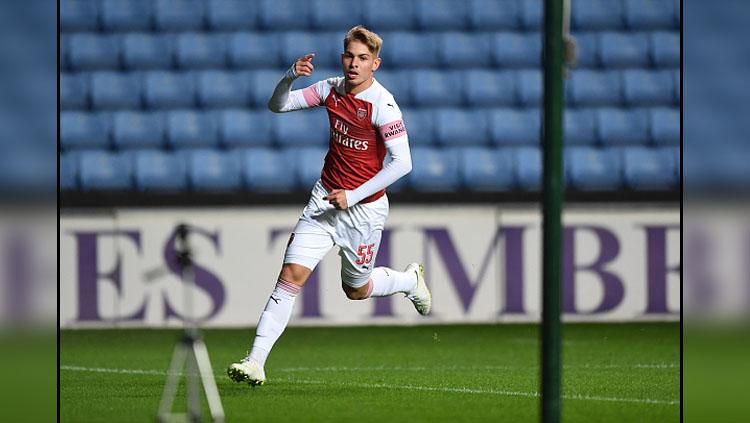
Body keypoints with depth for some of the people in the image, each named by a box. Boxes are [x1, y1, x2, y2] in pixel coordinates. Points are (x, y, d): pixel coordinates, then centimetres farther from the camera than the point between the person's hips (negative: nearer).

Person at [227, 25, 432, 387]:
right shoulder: (331, 89, -1)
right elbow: (277, 105, 2)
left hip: (364, 208, -4)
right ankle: (256, 361, -14)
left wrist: (354, 196, -23)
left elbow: (402, 163, -23)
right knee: (292, 274, -11)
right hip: (325, 199, 4)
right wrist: (290, 76, -19)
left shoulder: (382, 105, -19)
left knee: (356, 290, 14)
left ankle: (410, 280, 47)